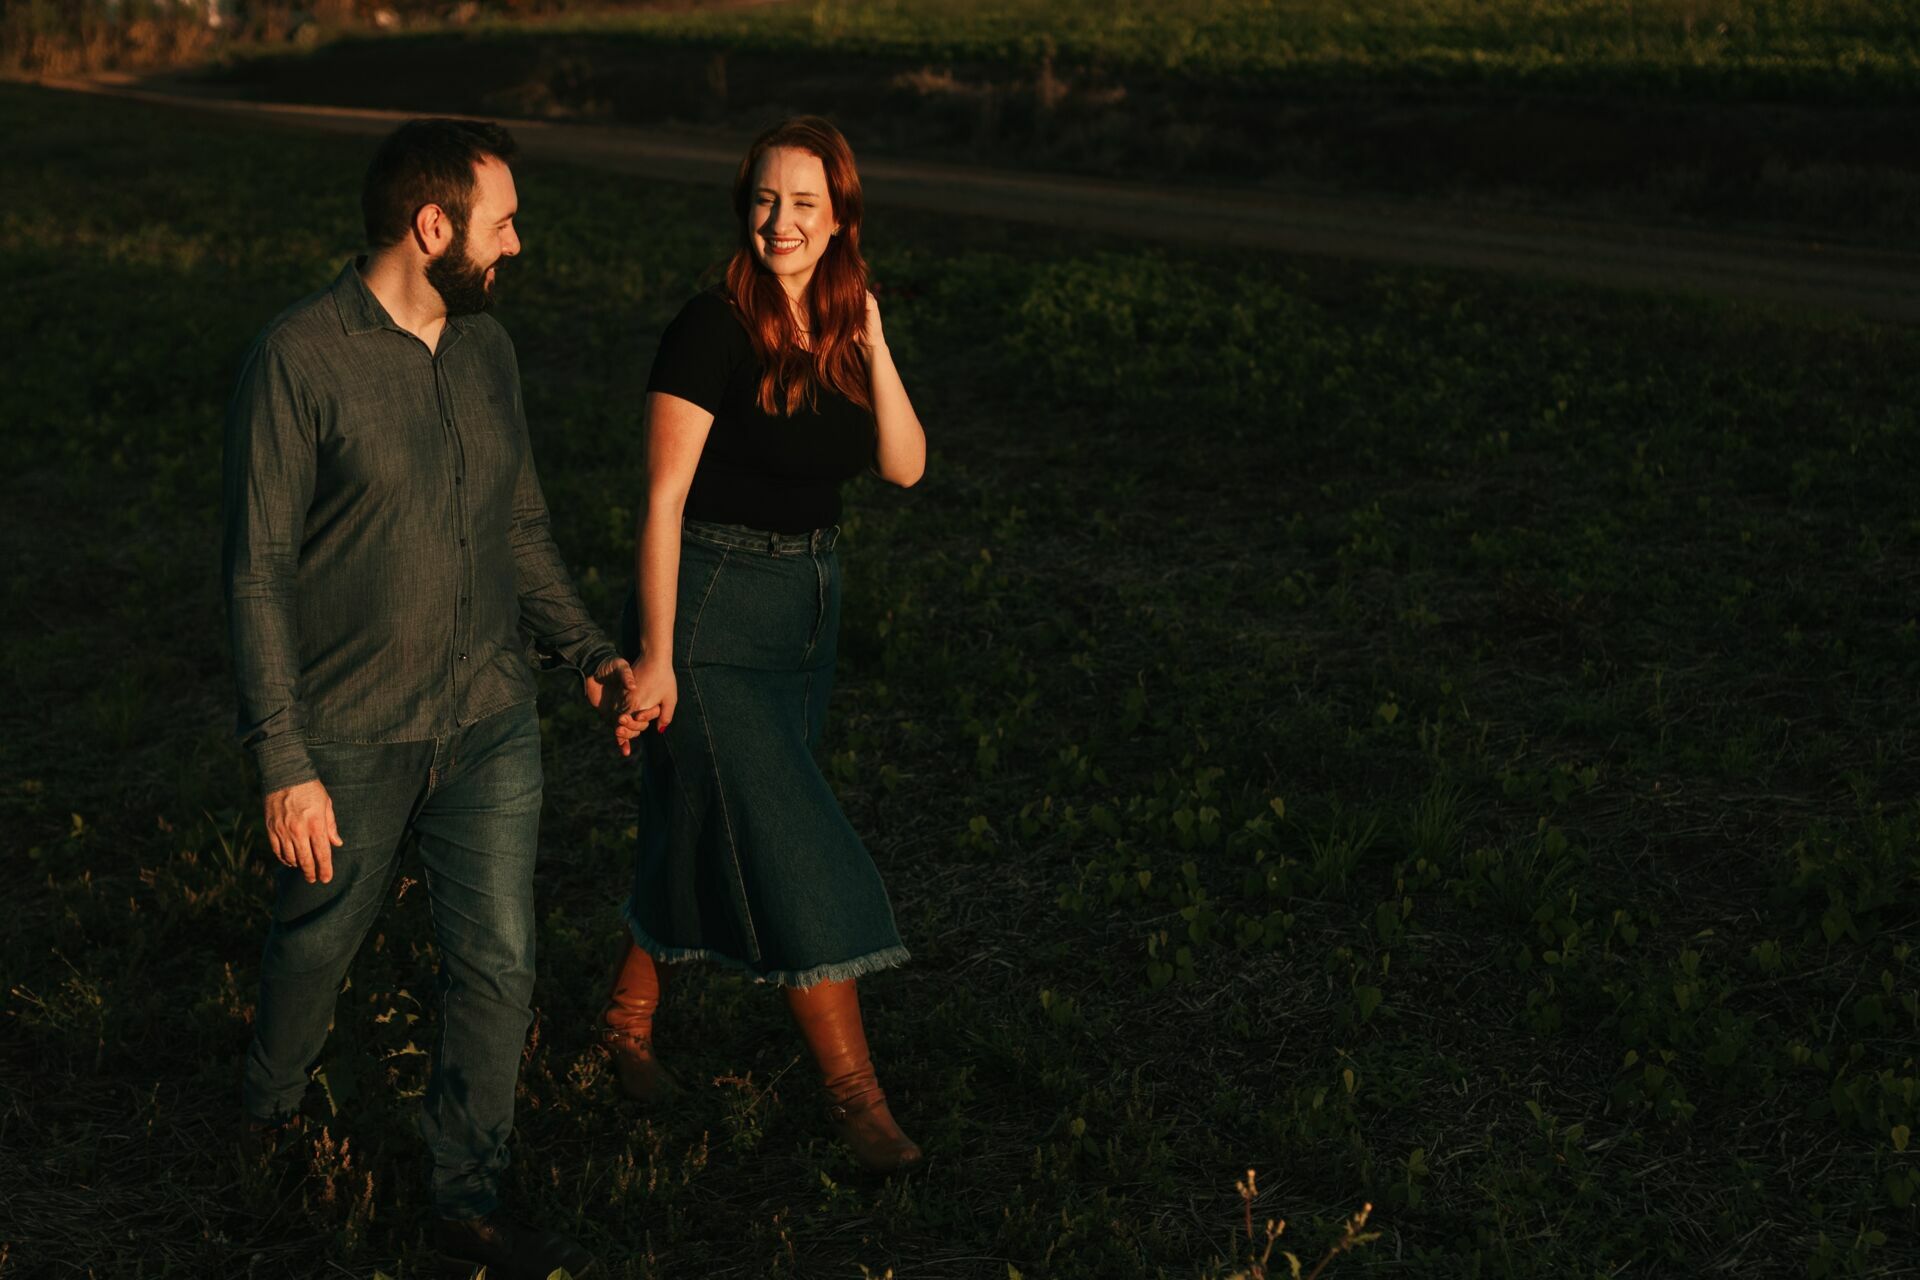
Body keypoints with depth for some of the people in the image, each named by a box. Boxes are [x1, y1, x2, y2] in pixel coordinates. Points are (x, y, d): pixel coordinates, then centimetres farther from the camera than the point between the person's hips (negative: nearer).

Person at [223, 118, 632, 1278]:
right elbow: (259, 570, -16)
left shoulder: (487, 347, 3)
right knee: (320, 939, 17)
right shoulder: (300, 358, -17)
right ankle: (273, 1107, 49)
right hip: (353, 741, -4)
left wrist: (588, 651, 2)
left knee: (499, 965, 4)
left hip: (491, 723, 4)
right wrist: (286, 764, -17)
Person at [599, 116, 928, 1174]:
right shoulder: (712, 331, -15)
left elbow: (905, 465, -1)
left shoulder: (838, 329, 6)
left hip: (805, 610, 7)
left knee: (701, 832, 18)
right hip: (710, 608, -7)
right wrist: (653, 656, -16)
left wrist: (871, 341, -11)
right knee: (790, 850, -6)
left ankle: (627, 1018, 36)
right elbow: (664, 498, -15)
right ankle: (851, 1088, 1)